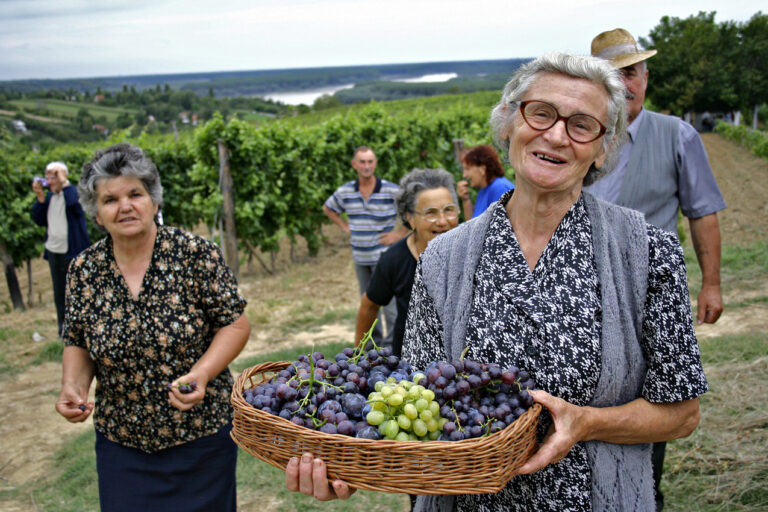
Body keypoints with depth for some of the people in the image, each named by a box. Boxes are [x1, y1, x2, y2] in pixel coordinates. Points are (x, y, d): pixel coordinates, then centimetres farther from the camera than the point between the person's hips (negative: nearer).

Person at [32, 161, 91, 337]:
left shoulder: (73, 192, -10)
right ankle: (63, 333, 26)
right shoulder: (49, 196, 10)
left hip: (72, 253, -7)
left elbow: (74, 203, -33)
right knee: (59, 296, 15)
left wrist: (64, 183, -23)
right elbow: (39, 220, 9)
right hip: (54, 252, 7)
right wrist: (40, 197, -1)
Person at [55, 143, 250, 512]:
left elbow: (235, 323, -8)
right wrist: (73, 386, -10)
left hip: (202, 436, -2)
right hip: (121, 440, 3)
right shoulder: (83, 270, -2)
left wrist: (202, 373, -23)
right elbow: (77, 343, 9)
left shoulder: (196, 255, -12)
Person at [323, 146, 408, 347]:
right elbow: (328, 208, 21)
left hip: (384, 255, -5)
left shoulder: (391, 191, -11)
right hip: (360, 256, 5)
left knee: (388, 299, -6)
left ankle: (391, 342, 5)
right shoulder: (345, 191, 2)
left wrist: (399, 233, -10)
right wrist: (345, 227, 10)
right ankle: (374, 340, 29)